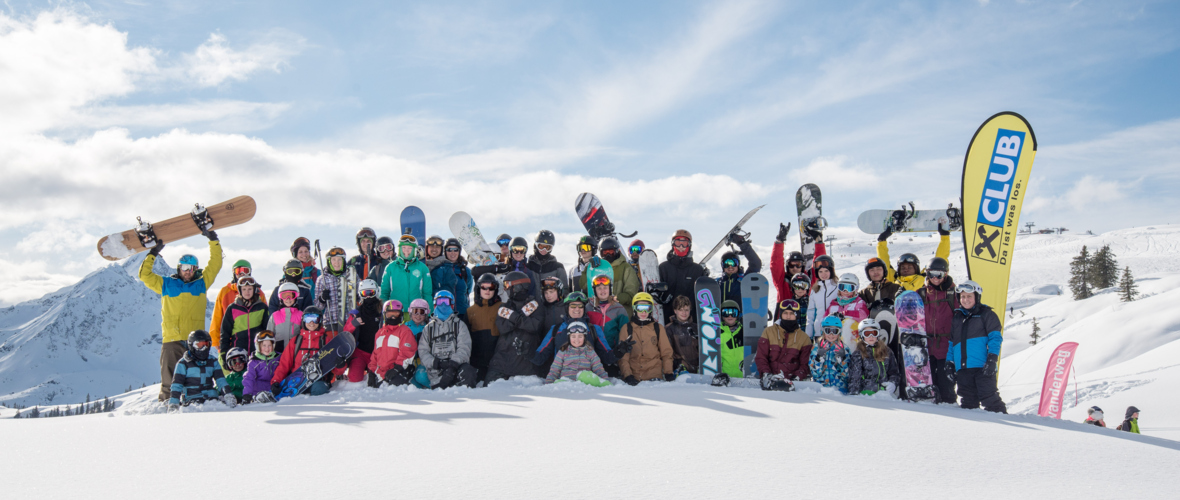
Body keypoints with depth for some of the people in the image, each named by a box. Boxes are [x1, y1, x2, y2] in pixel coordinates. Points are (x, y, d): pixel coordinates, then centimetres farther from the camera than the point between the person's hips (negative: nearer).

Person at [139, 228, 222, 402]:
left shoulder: (201, 283, 15)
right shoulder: (166, 284, 15)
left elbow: (215, 264, 15)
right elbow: (144, 275, 13)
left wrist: (213, 240, 13)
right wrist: (153, 253, 9)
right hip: (171, 339, 0)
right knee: (169, 378, -1)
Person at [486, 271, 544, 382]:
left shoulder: (534, 306, 8)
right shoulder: (504, 307, 16)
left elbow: (536, 325, -10)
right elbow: (501, 327, -2)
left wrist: (515, 319, -10)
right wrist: (518, 318, -12)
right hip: (505, 353, 2)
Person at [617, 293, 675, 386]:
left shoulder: (658, 328, 15)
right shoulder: (627, 328, 11)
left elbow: (666, 353, 16)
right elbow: (623, 355, 8)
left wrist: (668, 372, 2)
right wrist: (627, 375, -5)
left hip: (654, 374, 0)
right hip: (633, 374, 0)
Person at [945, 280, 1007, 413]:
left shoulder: (986, 314, 6)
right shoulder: (957, 318, 22)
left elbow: (995, 337, -3)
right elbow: (952, 343, 24)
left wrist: (992, 360, -14)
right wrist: (950, 364, 15)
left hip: (982, 367, -5)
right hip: (962, 368, 5)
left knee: (989, 399, -9)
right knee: (967, 402, 5)